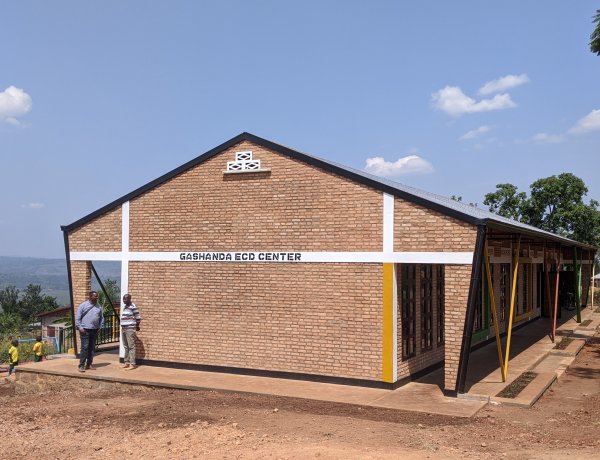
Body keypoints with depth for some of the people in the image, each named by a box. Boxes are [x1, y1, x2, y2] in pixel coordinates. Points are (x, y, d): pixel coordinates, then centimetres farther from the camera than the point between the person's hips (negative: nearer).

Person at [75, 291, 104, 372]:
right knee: (84, 348, -9)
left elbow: (101, 318, 19)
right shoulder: (83, 305, -4)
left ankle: (89, 364, 18)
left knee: (92, 348, 9)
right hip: (85, 330, -5)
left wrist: (100, 327, 9)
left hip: (94, 330, 6)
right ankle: (81, 365, -5)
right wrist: (80, 327, -11)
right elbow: (77, 318, -5)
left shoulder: (98, 306, 11)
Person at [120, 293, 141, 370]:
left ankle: (132, 364, -8)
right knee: (126, 347, 12)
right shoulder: (124, 306, 16)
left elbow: (138, 318, -9)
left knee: (131, 347, -8)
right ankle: (126, 362, 18)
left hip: (130, 329, -8)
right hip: (123, 329, 8)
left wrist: (136, 328, -5)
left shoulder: (133, 306, -10)